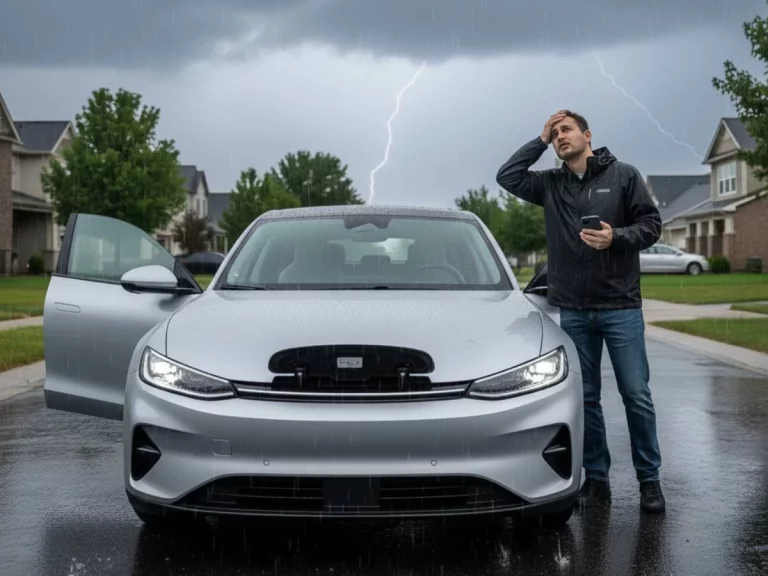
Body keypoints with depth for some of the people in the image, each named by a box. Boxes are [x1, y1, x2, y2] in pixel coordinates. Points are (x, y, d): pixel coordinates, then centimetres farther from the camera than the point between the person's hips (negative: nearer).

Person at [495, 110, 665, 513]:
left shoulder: (623, 175, 1)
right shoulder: (550, 184, 9)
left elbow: (651, 224, 0)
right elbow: (507, 177, 0)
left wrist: (616, 237, -18)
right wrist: (540, 140, 2)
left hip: (620, 306, -3)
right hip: (573, 310, 3)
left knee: (636, 395, 0)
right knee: (585, 398, 8)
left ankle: (649, 480, 12)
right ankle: (596, 479, 18)